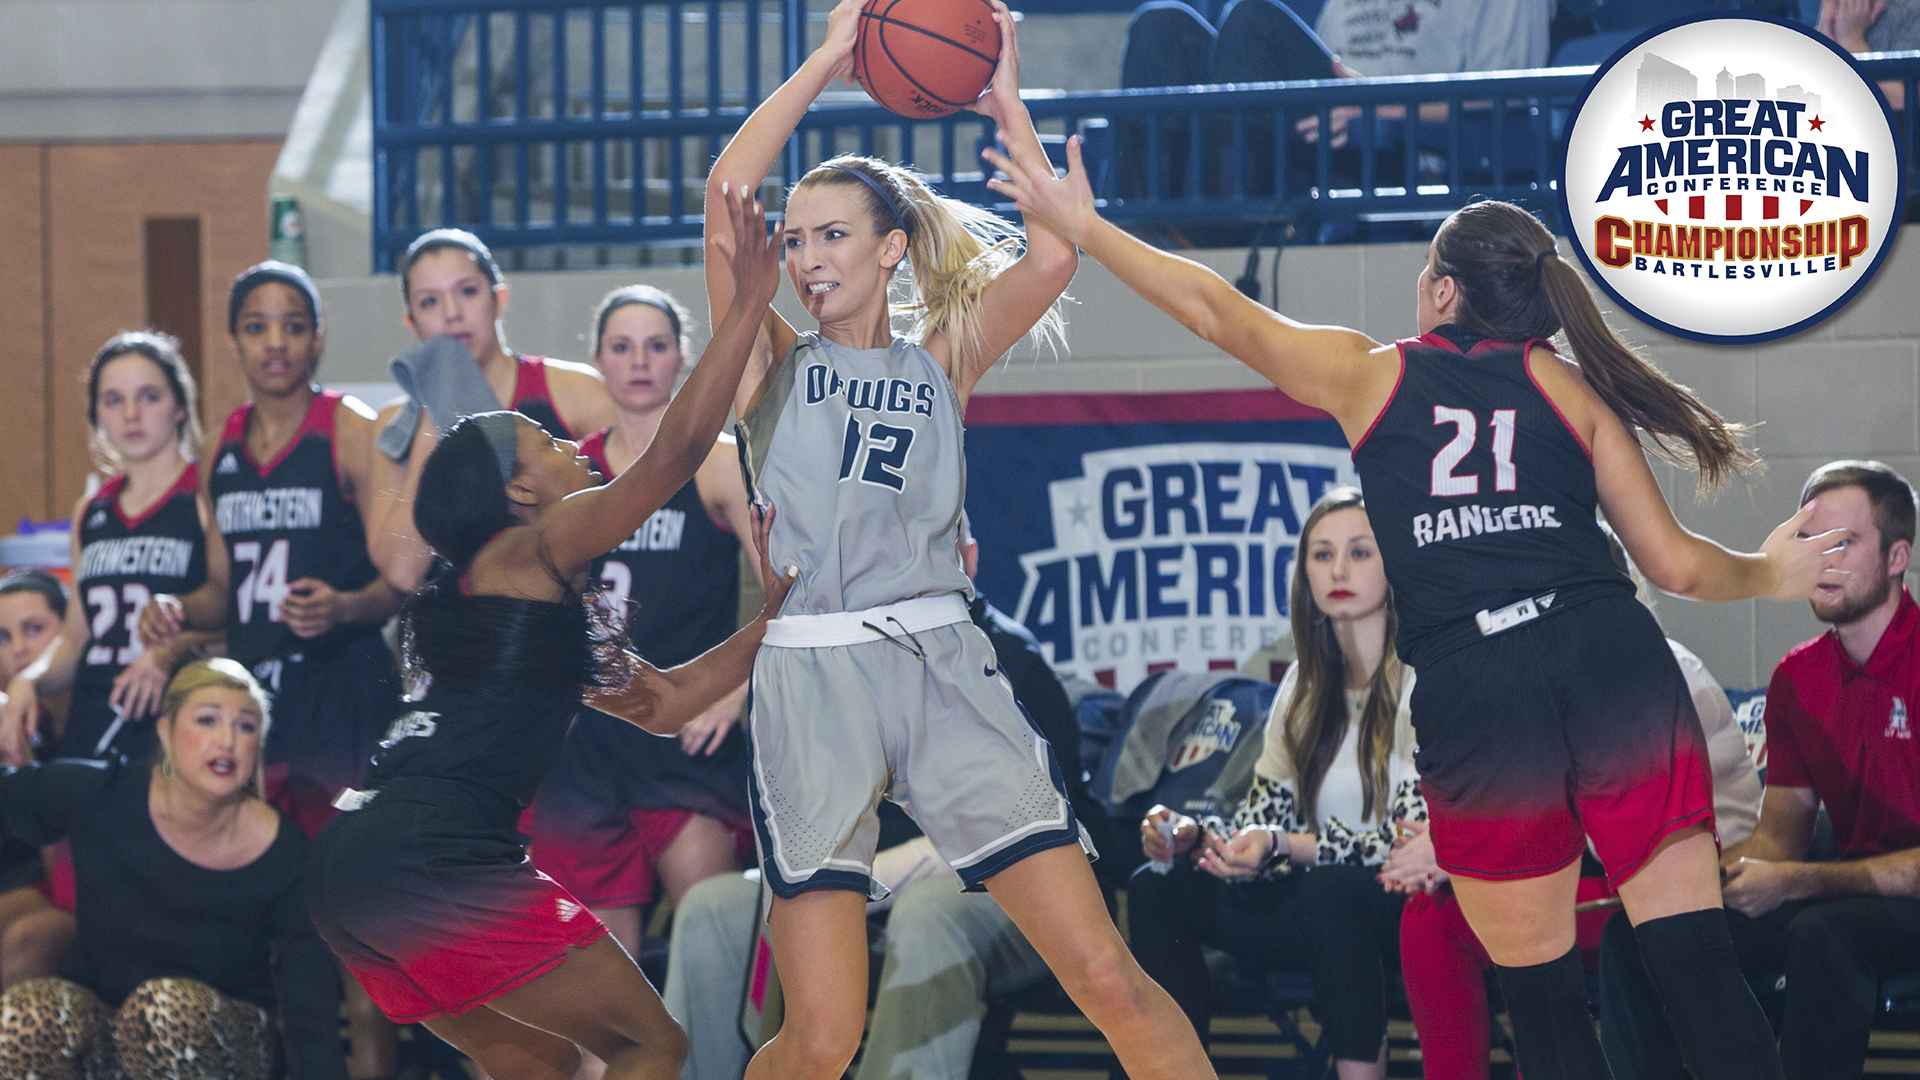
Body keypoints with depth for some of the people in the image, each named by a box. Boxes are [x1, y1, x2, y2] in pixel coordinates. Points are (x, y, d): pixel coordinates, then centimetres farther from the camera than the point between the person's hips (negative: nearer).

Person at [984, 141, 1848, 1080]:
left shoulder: (1373, 376, 15)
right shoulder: (1565, 386, 16)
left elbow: (1217, 311, 23)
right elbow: (1674, 564, 14)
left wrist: (1084, 230, 35)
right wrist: (1770, 574, 34)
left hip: (1473, 690, -1)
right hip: (1612, 659, 1)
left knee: (1540, 986, 8)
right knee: (1692, 959, -2)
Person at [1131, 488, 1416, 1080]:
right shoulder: (1305, 687, 9)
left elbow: (1415, 841, -19)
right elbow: (1263, 821, 9)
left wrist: (1282, 847, -29)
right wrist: (1193, 837, -12)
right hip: (1322, 902, 7)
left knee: (1330, 889, -37)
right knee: (1157, 889, -6)